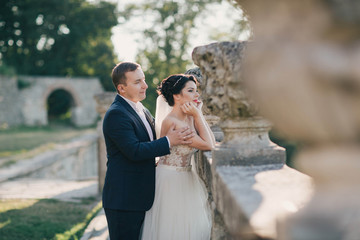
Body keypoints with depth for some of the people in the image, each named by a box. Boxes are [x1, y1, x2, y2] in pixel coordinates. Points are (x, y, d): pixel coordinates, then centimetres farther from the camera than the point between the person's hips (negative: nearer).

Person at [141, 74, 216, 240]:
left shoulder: (190, 117, 3)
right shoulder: (172, 122, -23)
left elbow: (211, 141, -3)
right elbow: (207, 145, -20)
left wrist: (198, 115, -3)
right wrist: (198, 116, -15)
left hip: (186, 179, 8)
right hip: (170, 181, -8)